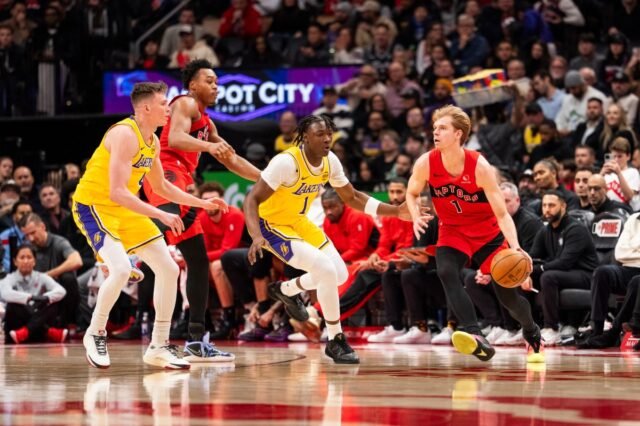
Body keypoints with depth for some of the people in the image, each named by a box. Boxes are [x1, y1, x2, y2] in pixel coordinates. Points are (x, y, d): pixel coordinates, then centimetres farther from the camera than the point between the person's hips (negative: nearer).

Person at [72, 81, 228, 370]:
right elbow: (117, 192, -31)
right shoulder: (125, 135, -23)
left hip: (125, 210, 9)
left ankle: (159, 346, 12)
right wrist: (161, 215, -34)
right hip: (93, 205, -9)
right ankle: (95, 333, -6)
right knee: (121, 269, -29)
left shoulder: (153, 142, 5)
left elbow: (161, 187, 21)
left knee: (168, 270, 4)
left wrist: (202, 203, 17)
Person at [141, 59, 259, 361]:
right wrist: (208, 145, -33)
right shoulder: (186, 104, 3)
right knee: (172, 212, -44)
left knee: (199, 263, 9)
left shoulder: (205, 121, 31)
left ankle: (196, 339, 11)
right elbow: (174, 138, -18)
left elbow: (232, 161, 39)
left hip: (183, 182, 9)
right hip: (167, 172, -9)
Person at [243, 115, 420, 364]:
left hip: (298, 222, 8)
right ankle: (336, 342, -7)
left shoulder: (330, 161, -7)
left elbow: (352, 198, 7)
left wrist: (396, 212, -2)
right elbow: (252, 199, -30)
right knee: (327, 270, -22)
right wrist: (256, 237, -47)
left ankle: (285, 290, 36)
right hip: (272, 224, -8)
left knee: (340, 274, 10)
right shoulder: (287, 162, -29)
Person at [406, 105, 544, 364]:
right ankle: (476, 337, -40)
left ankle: (533, 336, 34)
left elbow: (501, 213, -23)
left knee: (507, 292, 2)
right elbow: (412, 194, 5)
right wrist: (416, 217, -17)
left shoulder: (479, 167, -24)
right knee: (446, 273, -30)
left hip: (487, 234, -2)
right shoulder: (426, 163, -15)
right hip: (452, 232, 2)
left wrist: (515, 248, -38)